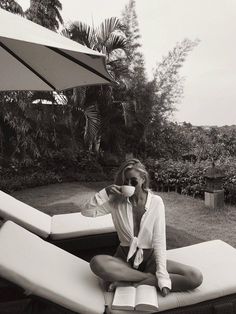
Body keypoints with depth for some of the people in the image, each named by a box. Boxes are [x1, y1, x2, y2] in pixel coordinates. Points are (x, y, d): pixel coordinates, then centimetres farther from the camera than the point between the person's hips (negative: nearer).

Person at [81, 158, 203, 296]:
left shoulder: (156, 201, -8)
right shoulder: (116, 201, -4)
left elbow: (159, 240, -11)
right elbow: (87, 212, -7)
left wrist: (163, 278, -20)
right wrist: (106, 192, -20)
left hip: (149, 258, 0)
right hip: (125, 258, 0)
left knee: (196, 277, -22)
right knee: (96, 262, -32)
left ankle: (129, 282, -22)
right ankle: (149, 277, -20)